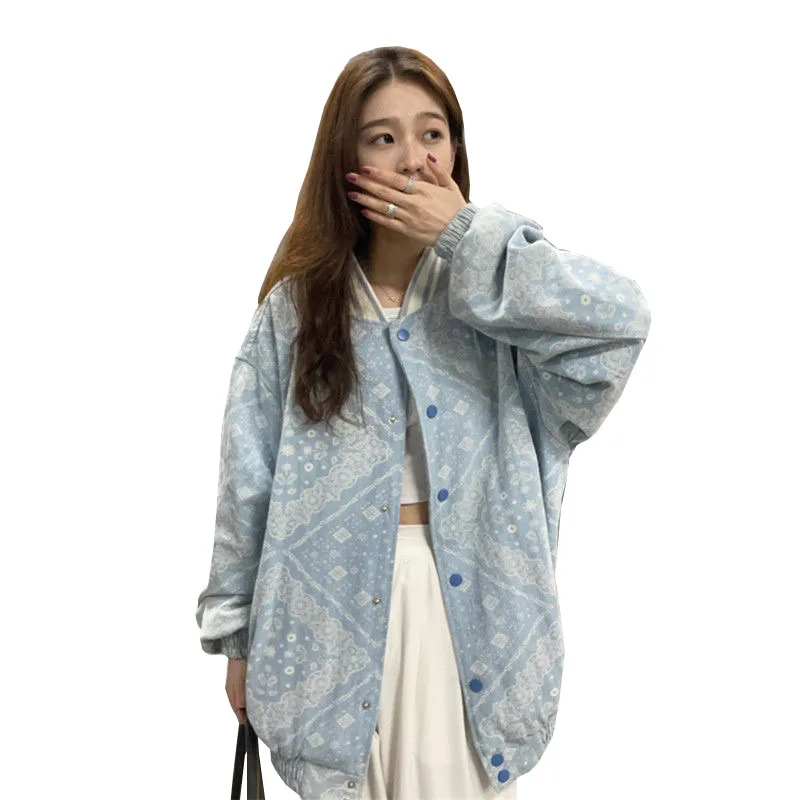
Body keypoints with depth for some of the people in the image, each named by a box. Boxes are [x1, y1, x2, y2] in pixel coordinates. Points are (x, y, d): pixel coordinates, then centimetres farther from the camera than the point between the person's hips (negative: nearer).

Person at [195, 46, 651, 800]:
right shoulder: (296, 308, -2)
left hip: (472, 615, 0)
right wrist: (238, 635, 5)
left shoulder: (495, 293, -3)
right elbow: (249, 479, 2)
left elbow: (623, 317, -22)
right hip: (335, 616, 0)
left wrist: (465, 237, -19)